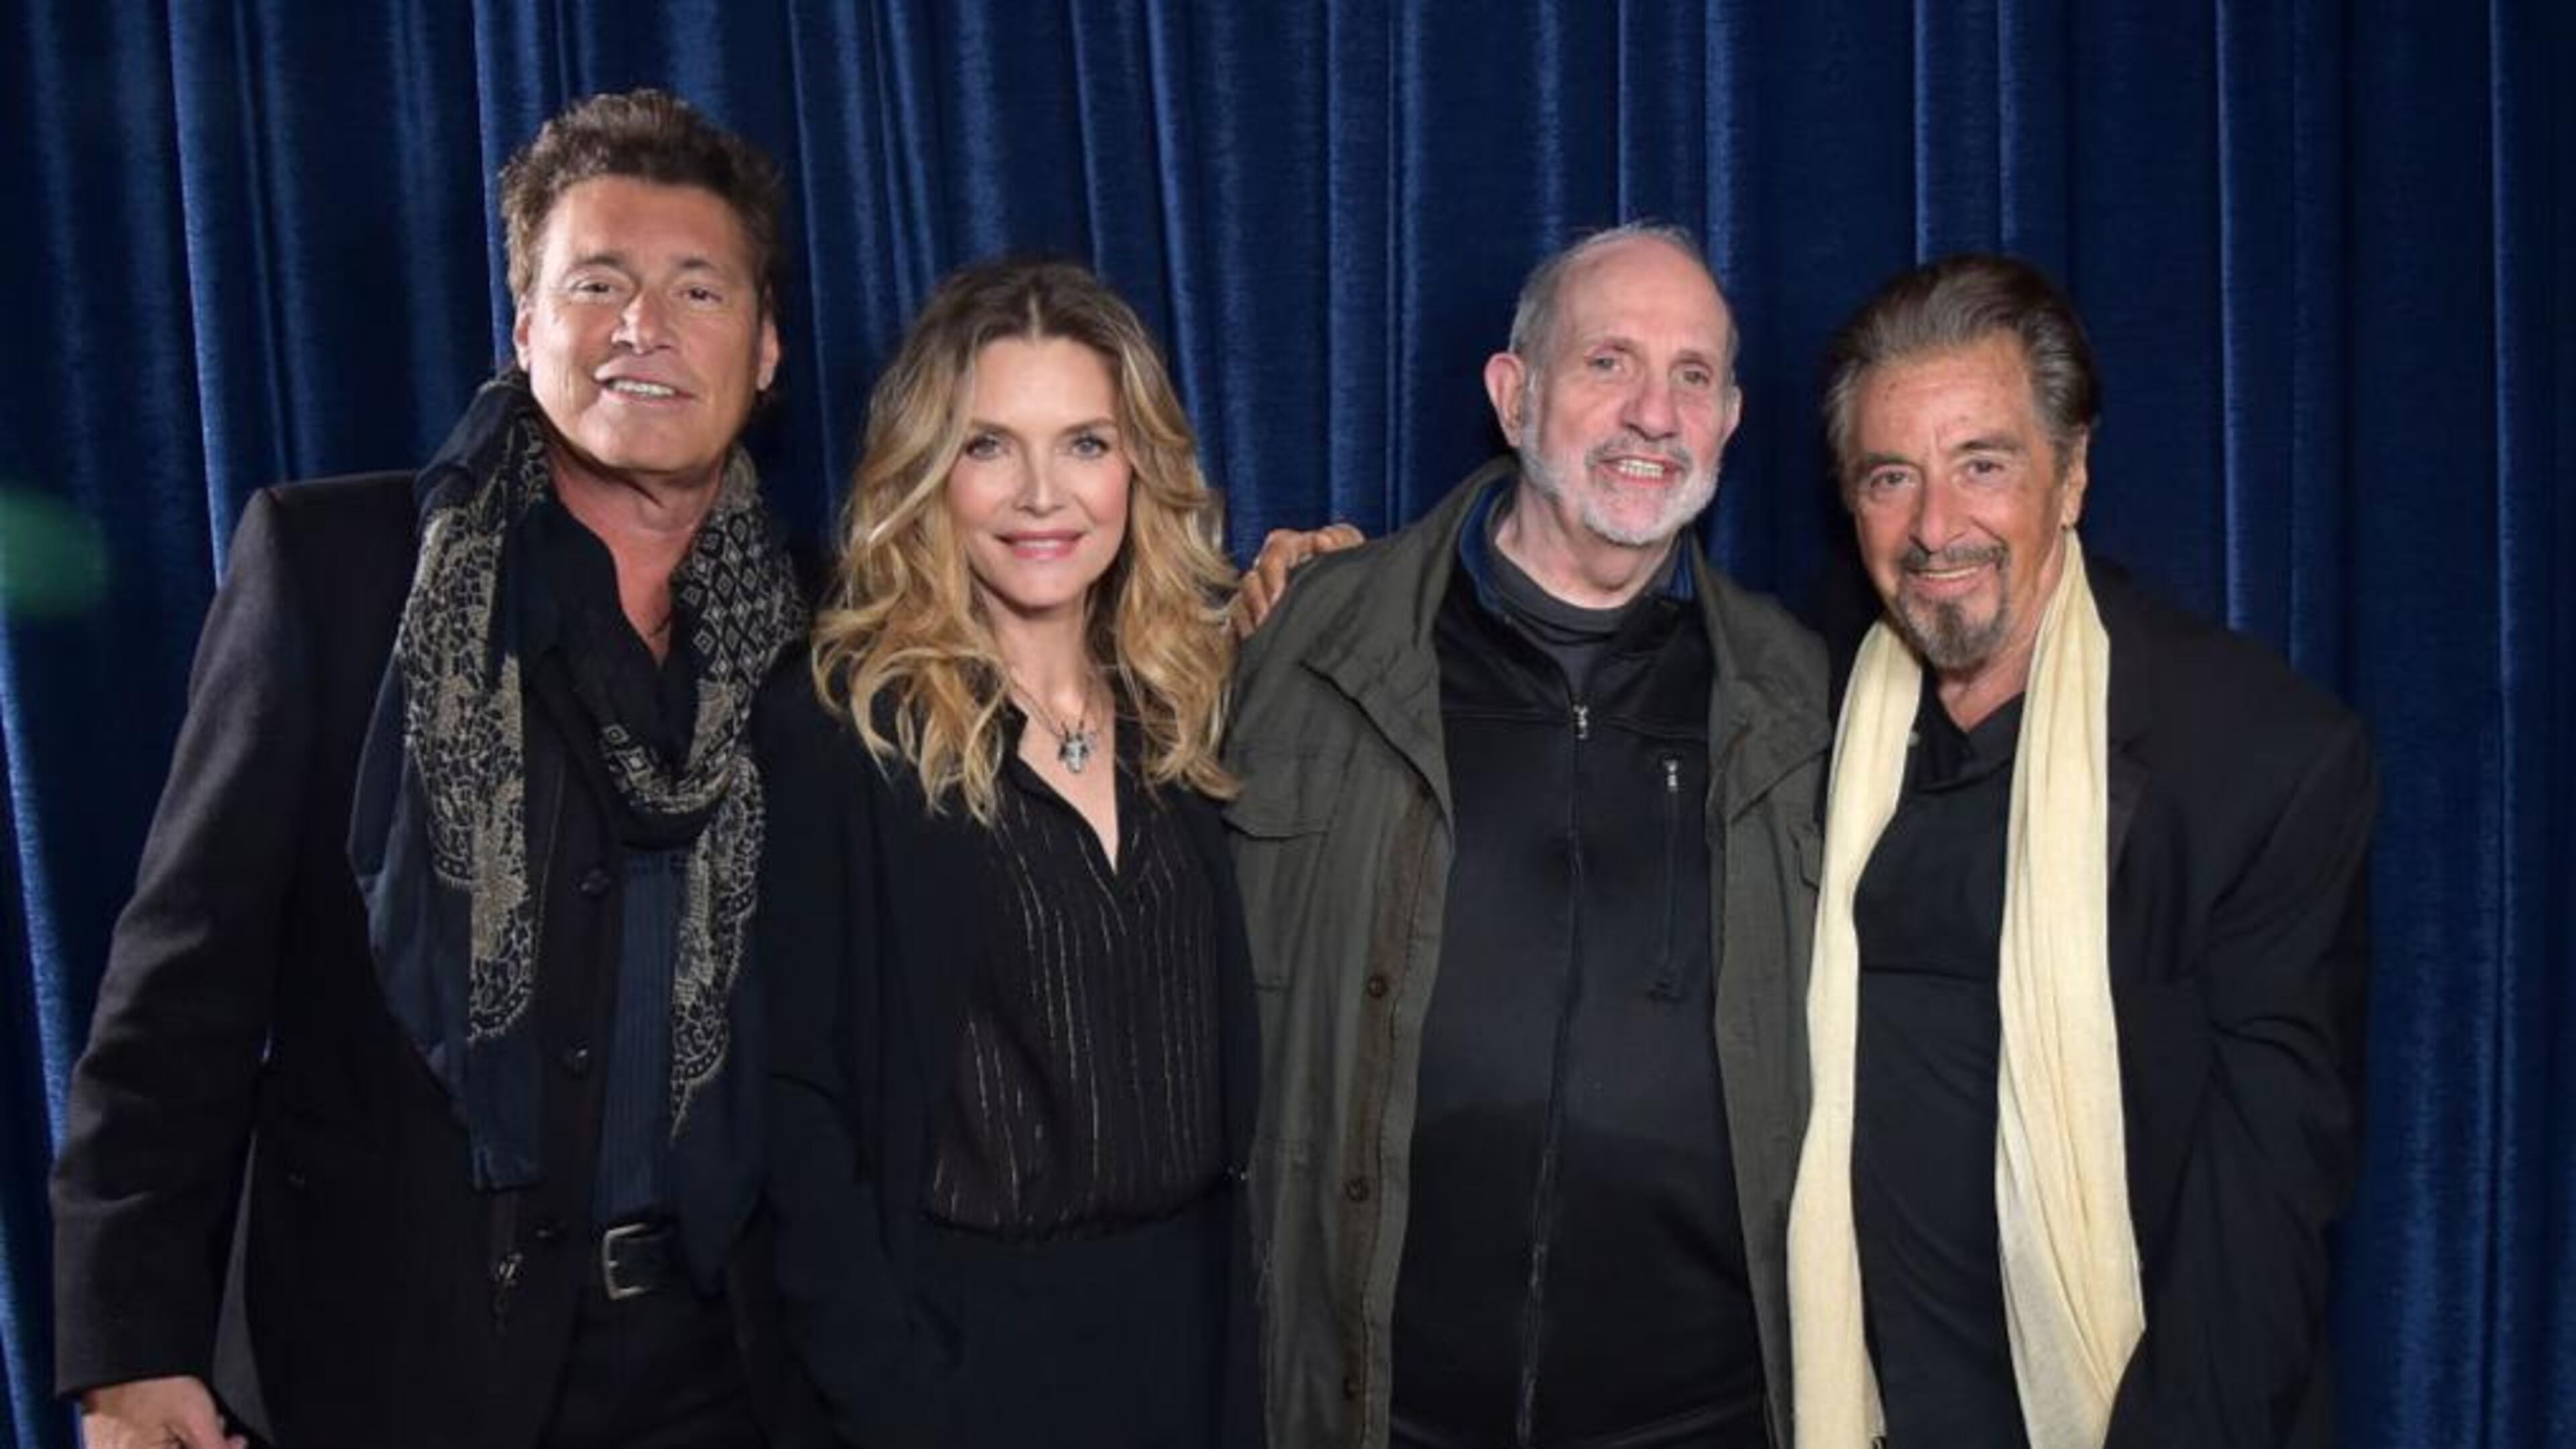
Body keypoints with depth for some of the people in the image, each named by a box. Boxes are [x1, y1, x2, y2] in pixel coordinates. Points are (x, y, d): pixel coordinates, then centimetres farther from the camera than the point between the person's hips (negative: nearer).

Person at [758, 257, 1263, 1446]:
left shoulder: (1184, 711, 2)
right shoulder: (840, 736, -13)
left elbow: (1224, 1061, 9)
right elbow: (799, 1106, -12)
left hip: (1190, 1320, 5)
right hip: (964, 1332, -4)